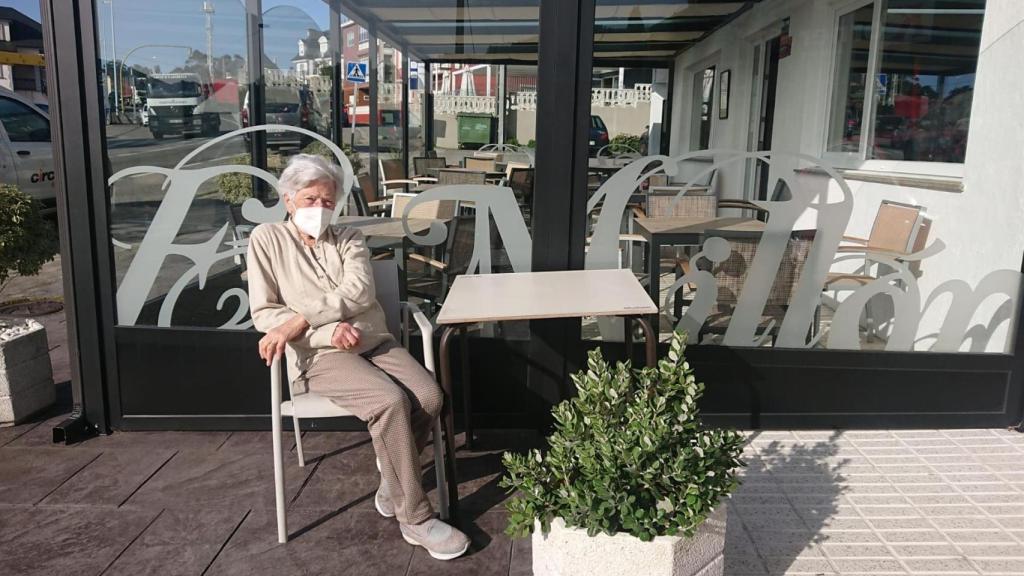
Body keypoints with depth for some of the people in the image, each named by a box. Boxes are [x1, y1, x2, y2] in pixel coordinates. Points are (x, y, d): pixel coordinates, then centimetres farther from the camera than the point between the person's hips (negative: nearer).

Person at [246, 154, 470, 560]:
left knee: (429, 397, -23)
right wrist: (328, 330, -15)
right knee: (391, 401, -31)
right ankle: (414, 518, -17)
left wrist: (299, 321, -20)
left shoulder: (349, 238, 14)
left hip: (375, 342, 4)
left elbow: (360, 291, -6)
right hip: (319, 354, -4)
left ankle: (393, 480, 6)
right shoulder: (266, 239, 6)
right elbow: (263, 314, -1)